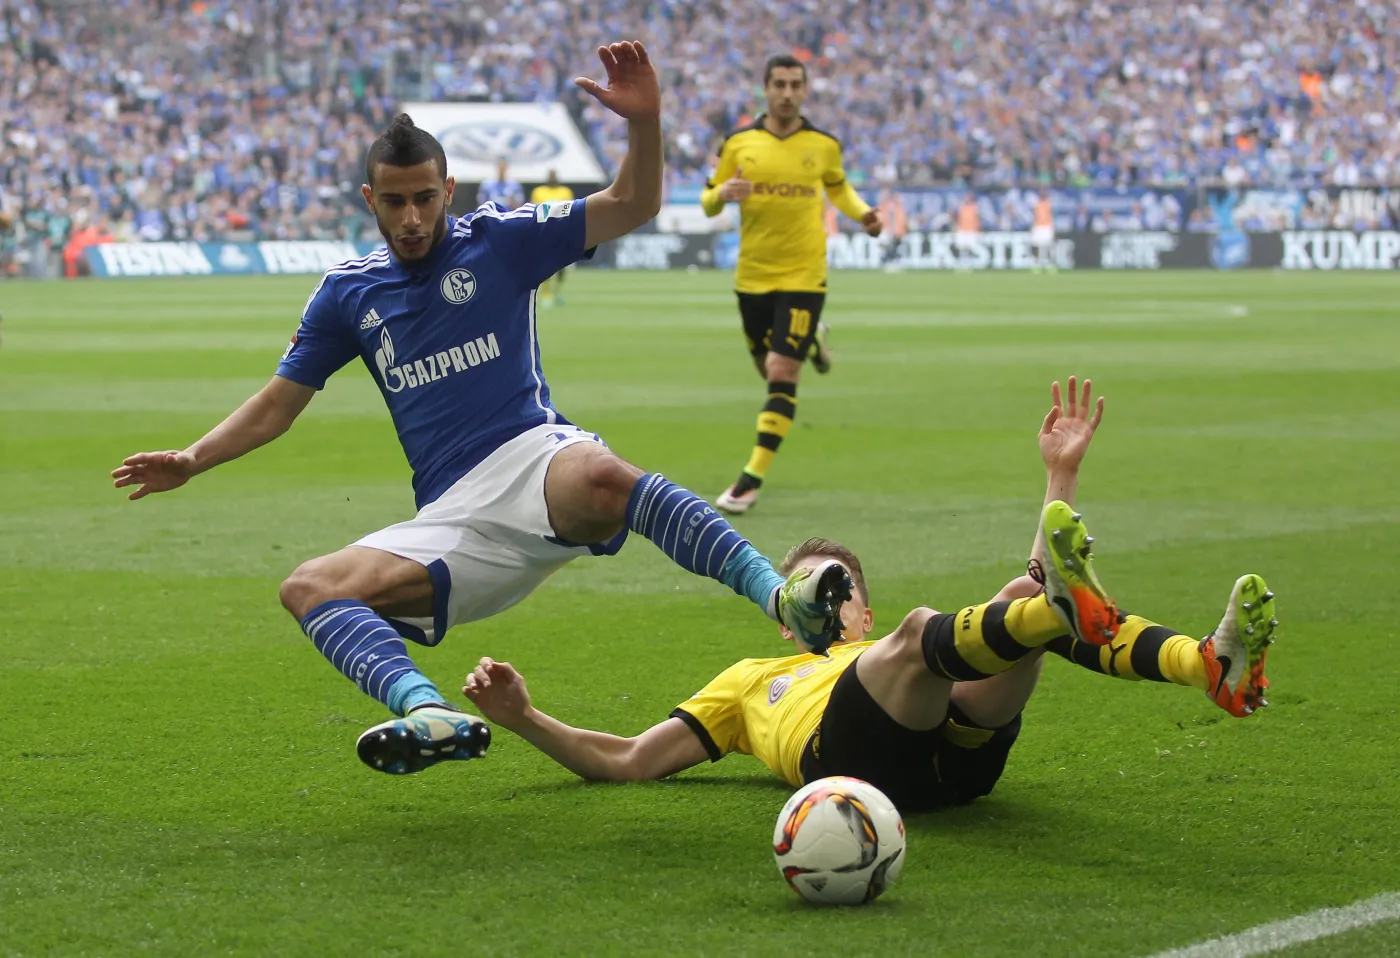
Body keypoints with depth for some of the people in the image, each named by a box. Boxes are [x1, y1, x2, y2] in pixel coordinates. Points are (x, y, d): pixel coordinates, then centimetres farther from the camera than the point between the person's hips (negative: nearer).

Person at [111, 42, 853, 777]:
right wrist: (193, 461, 9)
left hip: (530, 459, -4)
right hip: (452, 518, 4)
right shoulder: (348, 291, 15)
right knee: (309, 589, -21)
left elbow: (632, 206, 2)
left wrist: (644, 122, -16)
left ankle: (780, 596, -48)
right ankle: (429, 714, -46)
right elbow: (276, 405, 22)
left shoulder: (498, 240, 7)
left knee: (600, 477, -41)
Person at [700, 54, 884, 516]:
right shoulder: (739, 143, -1)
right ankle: (811, 341, 51)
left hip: (803, 275, -2)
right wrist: (723, 193, -19)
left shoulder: (824, 145, 0)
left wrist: (862, 212, 1)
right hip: (752, 275, 2)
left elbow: (838, 186, 21)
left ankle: (753, 478, -10)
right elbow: (708, 204, 5)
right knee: (769, 369, 16)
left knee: (781, 373, -13)